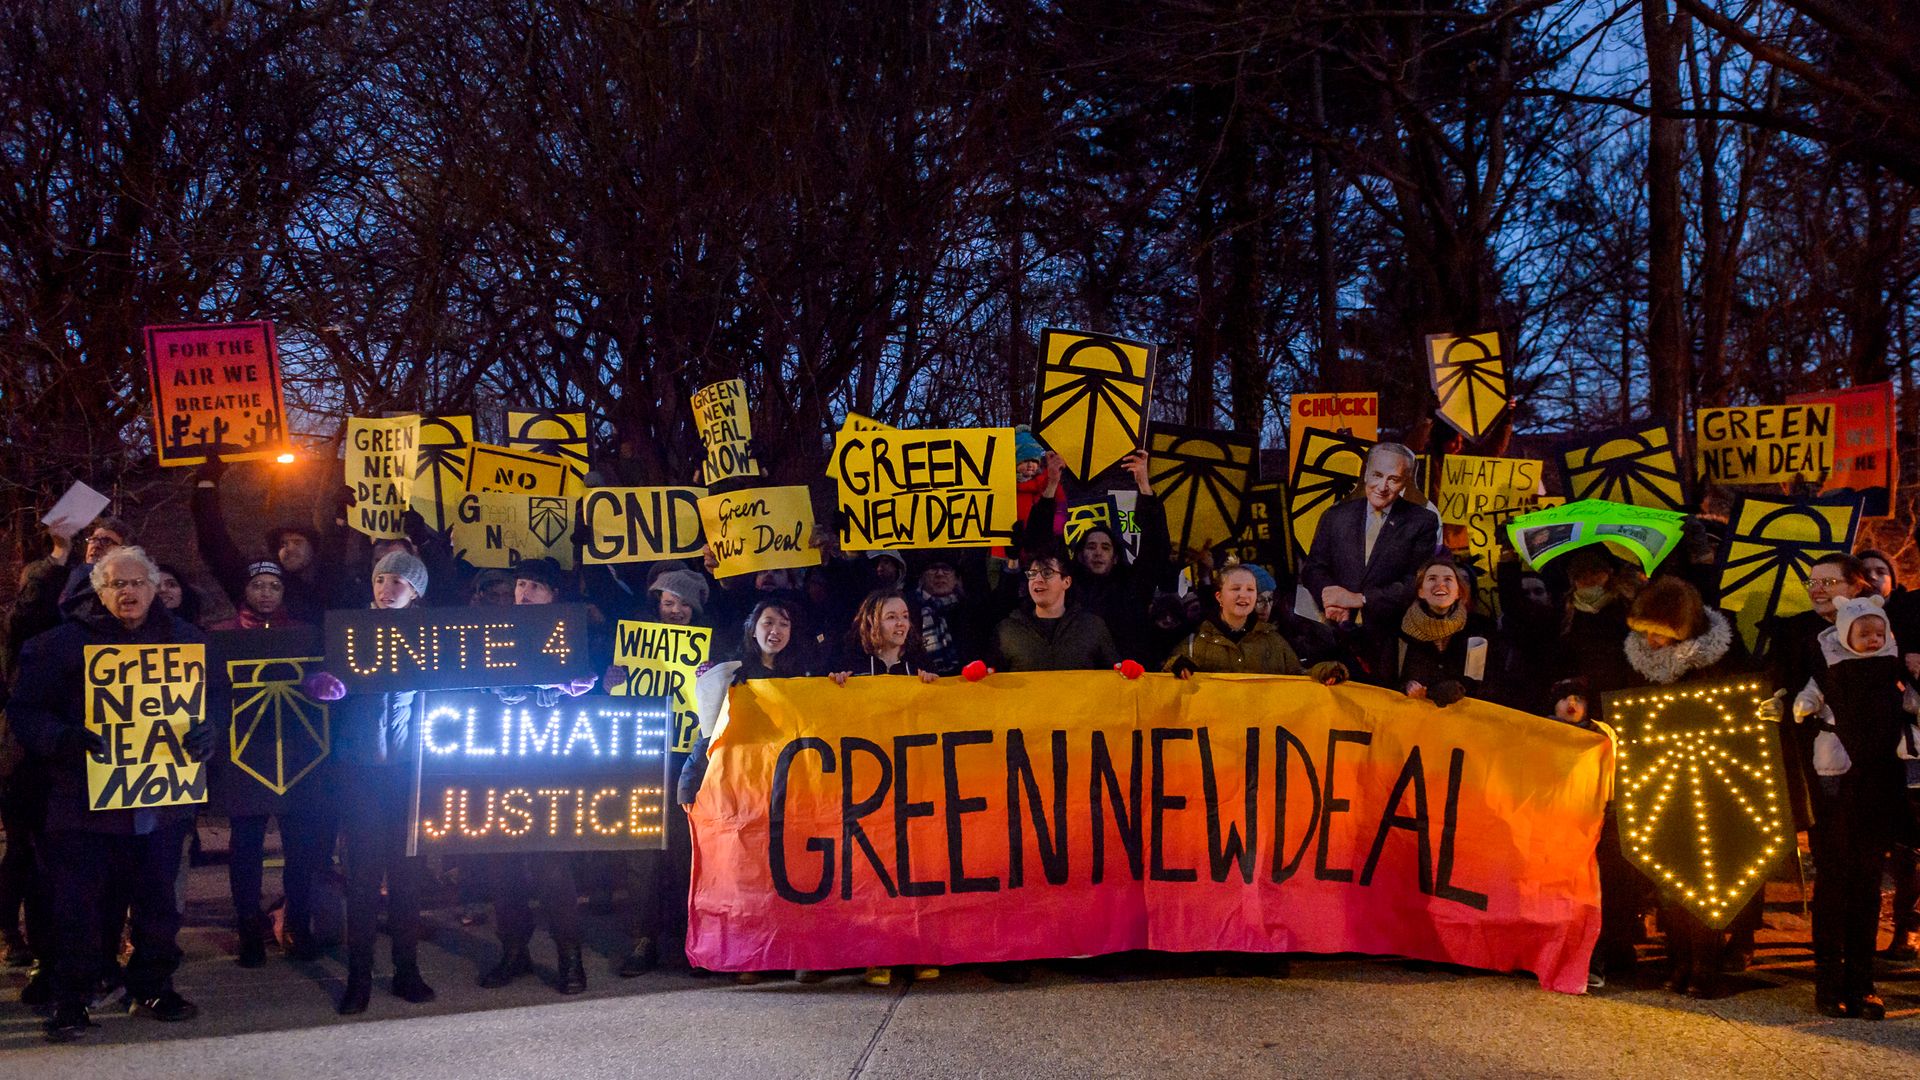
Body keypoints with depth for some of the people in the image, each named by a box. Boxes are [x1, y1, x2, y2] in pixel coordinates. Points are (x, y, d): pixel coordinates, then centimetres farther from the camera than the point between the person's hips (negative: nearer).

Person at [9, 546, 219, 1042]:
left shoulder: (185, 638, 7)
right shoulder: (64, 642, -1)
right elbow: (25, 711, -3)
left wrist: (206, 731, -12)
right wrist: (64, 739, -22)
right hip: (85, 798, -3)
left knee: (158, 900, 11)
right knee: (77, 906, 0)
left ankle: (152, 987, 26)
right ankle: (70, 1003, 12)